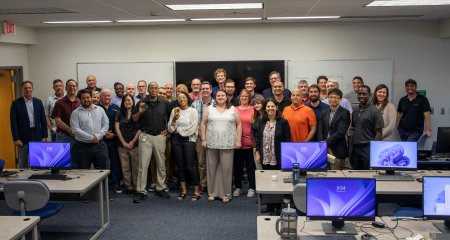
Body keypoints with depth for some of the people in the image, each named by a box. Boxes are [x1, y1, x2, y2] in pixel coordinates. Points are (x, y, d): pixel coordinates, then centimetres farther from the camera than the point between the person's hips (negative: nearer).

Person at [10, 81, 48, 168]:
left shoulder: (38, 102, 7)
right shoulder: (16, 103, -2)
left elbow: (43, 120, 8)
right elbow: (13, 122, -5)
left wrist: (45, 136, 2)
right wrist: (16, 139, -10)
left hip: (37, 136, 3)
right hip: (23, 137, -2)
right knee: (23, 162, 4)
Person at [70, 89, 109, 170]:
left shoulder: (100, 109, 8)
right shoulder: (75, 113, -1)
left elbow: (106, 124, 4)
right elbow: (75, 130, -10)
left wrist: (98, 136, -11)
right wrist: (91, 138, -15)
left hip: (99, 145, 2)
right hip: (82, 146, -2)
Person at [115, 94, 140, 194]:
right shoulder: (119, 113, 9)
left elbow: (140, 129, -2)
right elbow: (117, 128, 4)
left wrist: (133, 142, -7)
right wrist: (123, 142, -4)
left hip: (135, 144, -2)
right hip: (122, 144, 2)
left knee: (135, 166, -1)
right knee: (125, 167, 3)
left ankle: (136, 186, 8)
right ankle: (128, 186, 11)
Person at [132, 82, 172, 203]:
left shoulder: (164, 103, 3)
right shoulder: (141, 103, 1)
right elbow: (134, 119, 4)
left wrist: (168, 129, 5)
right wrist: (139, 112, -15)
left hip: (160, 136, 2)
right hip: (145, 136, -1)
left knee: (161, 164, 9)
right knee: (143, 165, -2)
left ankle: (160, 189, 22)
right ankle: (141, 192, 5)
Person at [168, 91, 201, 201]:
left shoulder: (193, 111, -4)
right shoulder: (174, 111, 6)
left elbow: (192, 129, -10)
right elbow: (170, 129, 4)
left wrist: (178, 129, -2)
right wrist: (174, 119, -12)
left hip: (188, 140, -4)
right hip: (176, 140, 4)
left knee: (190, 166, -6)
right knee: (180, 166, 9)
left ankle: (197, 191, 4)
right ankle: (183, 190, 21)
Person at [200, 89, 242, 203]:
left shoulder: (233, 109, 5)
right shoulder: (209, 109, 6)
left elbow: (239, 125, 4)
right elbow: (203, 124, 5)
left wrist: (238, 140, -2)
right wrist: (203, 139, -1)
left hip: (228, 144, -1)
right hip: (212, 143, 1)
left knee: (226, 168, 1)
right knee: (211, 167, 7)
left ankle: (226, 193, 12)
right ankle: (212, 192, 19)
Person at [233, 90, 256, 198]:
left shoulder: (253, 110, 0)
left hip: (249, 143, -2)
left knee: (250, 166, 7)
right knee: (237, 166, 11)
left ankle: (251, 188, 17)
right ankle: (238, 187, 24)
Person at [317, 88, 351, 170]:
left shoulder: (345, 113, -3)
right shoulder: (324, 112, 14)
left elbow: (341, 132, -12)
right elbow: (320, 131, 8)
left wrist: (326, 142, -15)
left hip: (338, 150, -4)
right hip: (325, 149, 4)